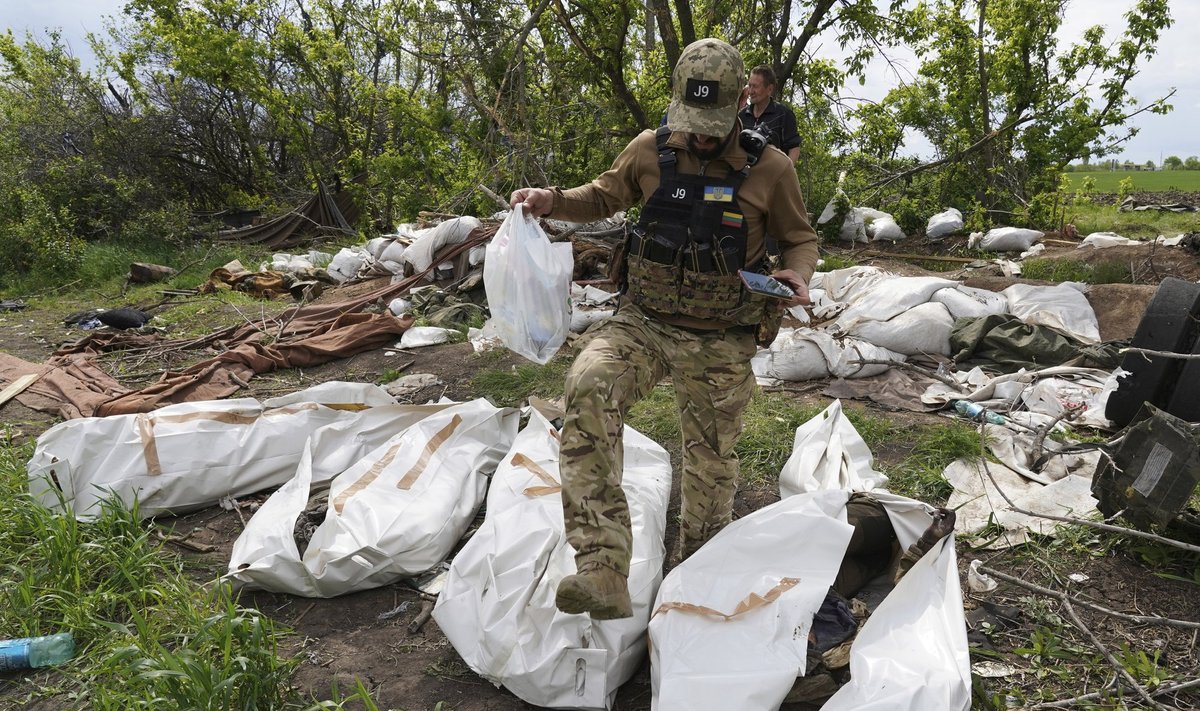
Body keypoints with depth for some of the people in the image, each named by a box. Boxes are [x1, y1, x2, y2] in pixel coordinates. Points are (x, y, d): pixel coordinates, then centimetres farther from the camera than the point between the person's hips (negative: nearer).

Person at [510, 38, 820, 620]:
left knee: (710, 465, 11)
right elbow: (603, 198, 15)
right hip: (644, 321, 1)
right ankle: (603, 572, -32)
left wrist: (798, 276, -14)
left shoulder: (769, 168, -5)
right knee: (589, 387, -30)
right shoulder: (650, 151, -1)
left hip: (720, 343, 0)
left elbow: (801, 238, 9)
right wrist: (553, 201, -4)